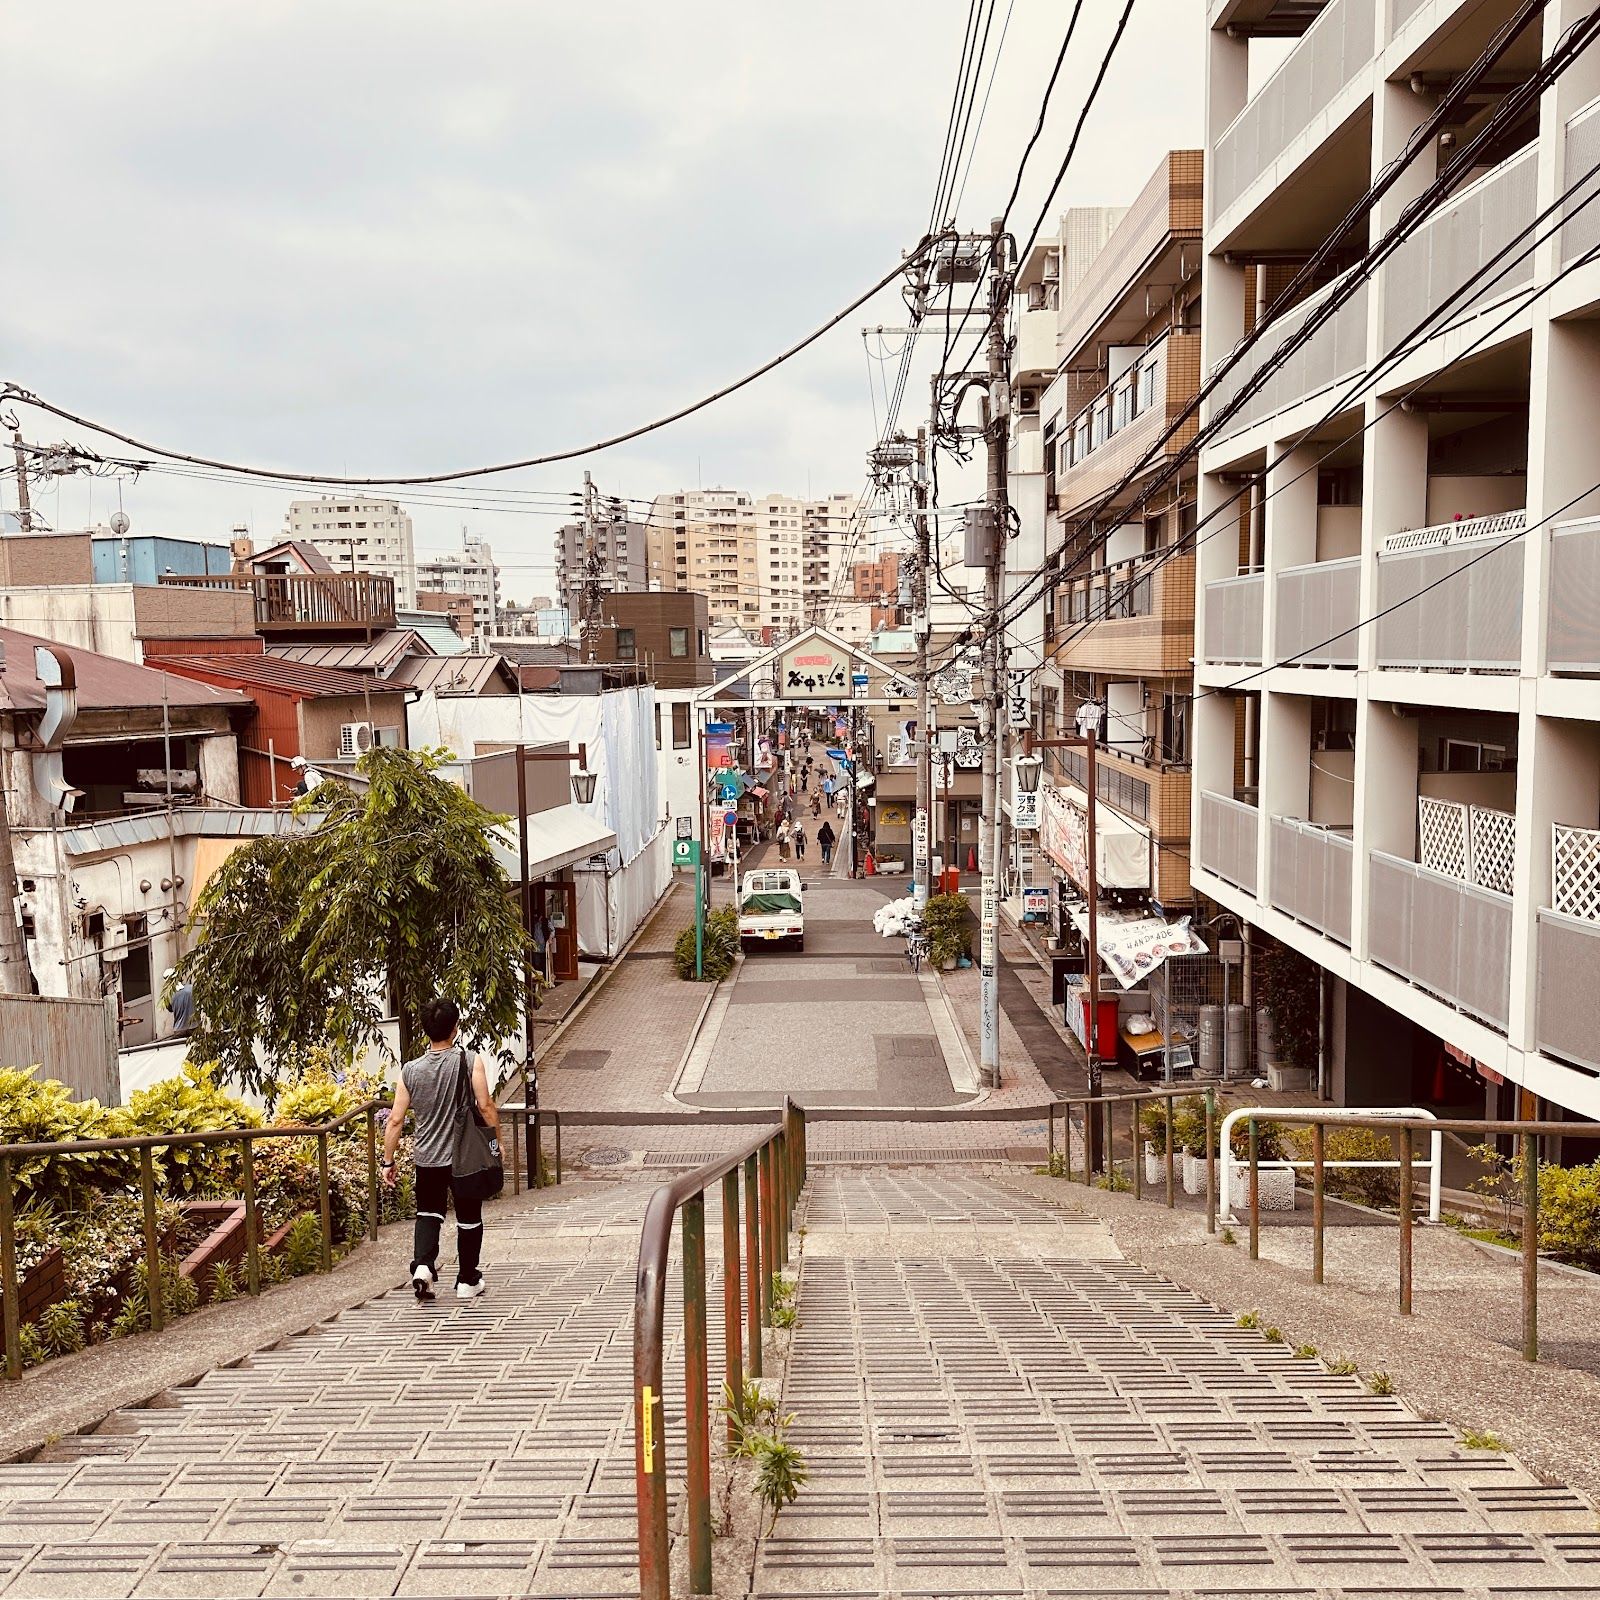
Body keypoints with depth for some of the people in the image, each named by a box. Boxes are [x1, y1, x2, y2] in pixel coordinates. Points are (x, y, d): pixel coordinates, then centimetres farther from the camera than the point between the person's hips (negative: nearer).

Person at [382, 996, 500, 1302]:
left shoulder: (410, 1070, -6)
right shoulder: (470, 1061, -13)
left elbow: (395, 1121, -4)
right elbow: (486, 1107, -15)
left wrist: (388, 1162, 5)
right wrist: (497, 1140, -1)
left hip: (427, 1158, 2)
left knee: (428, 1213, 20)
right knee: (469, 1218, 14)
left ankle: (422, 1265, -1)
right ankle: (467, 1282, 23)